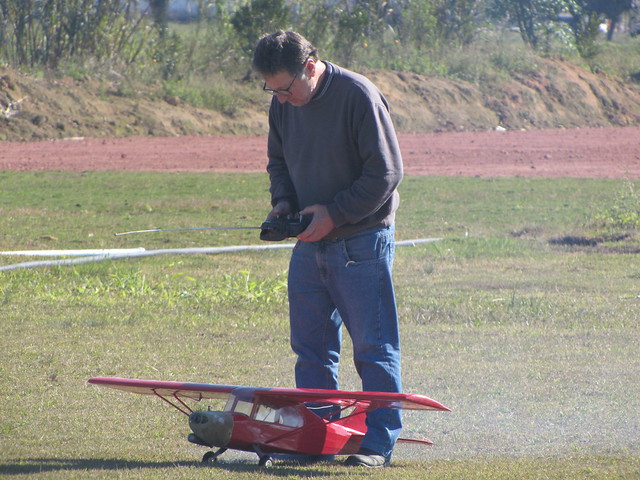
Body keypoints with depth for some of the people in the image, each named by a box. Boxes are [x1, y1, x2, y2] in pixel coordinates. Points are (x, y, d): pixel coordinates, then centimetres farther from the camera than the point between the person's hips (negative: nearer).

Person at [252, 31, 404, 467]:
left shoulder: (358, 95, -17)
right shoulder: (283, 105, 4)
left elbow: (386, 172, -16)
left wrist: (334, 213, -17)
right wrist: (283, 201, -1)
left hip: (362, 239, -7)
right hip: (310, 243, 7)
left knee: (374, 346, -4)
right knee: (311, 346, 9)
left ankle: (379, 442, 0)